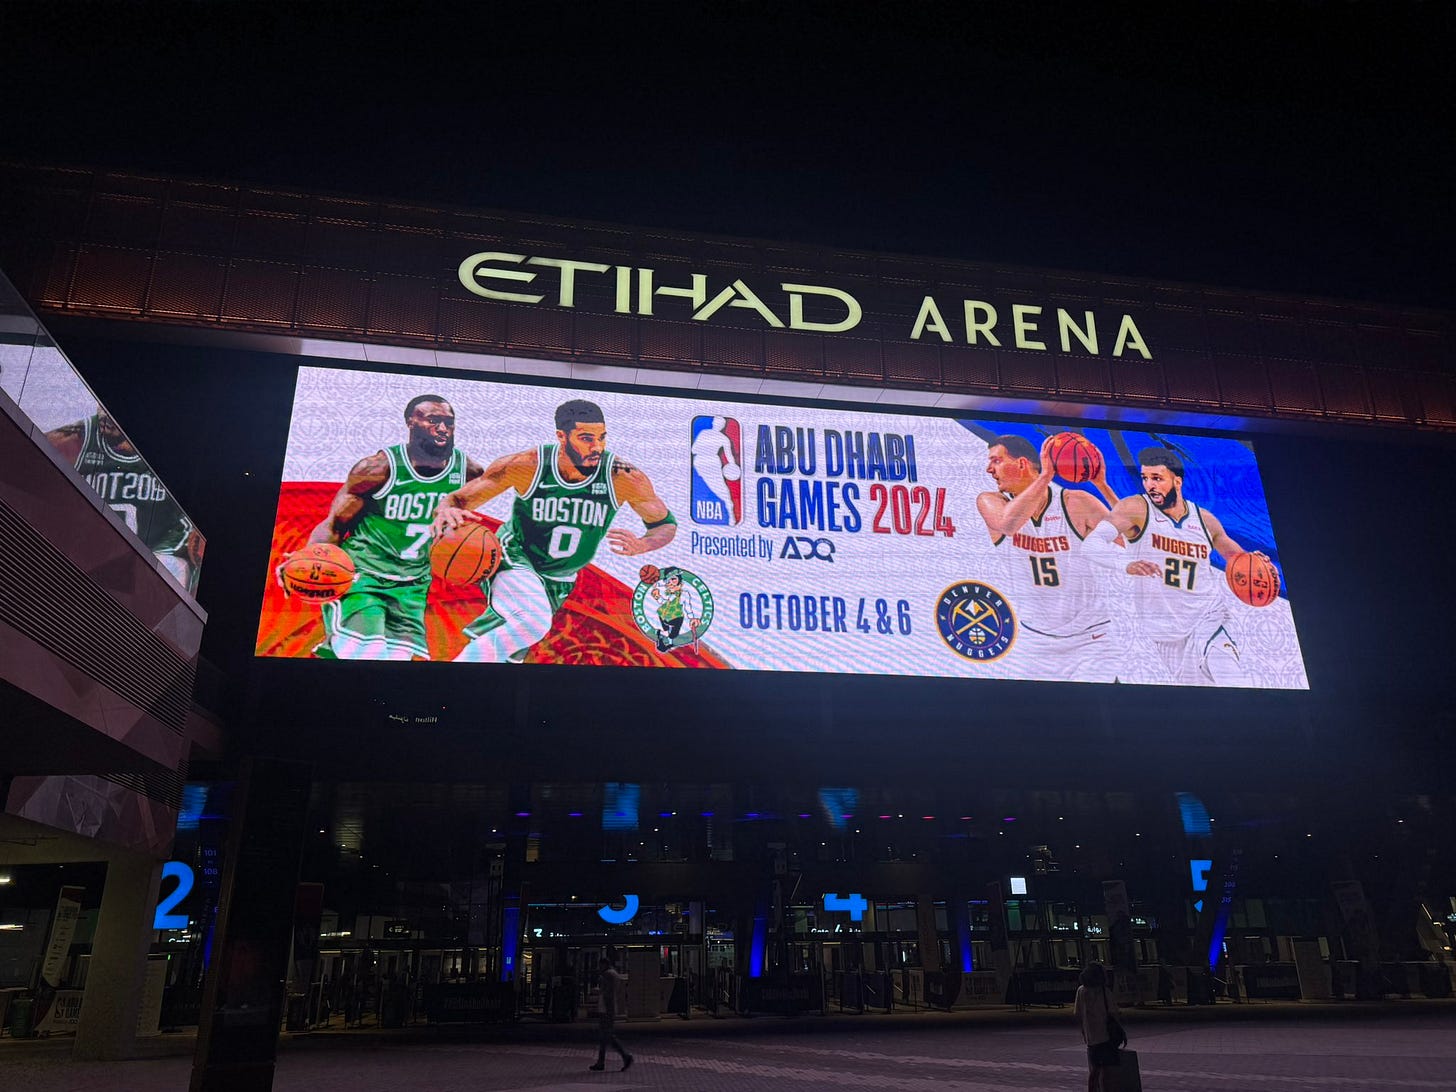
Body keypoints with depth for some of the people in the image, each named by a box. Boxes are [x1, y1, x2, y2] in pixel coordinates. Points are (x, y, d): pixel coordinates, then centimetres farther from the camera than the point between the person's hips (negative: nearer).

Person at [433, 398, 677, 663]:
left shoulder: (623, 477, -21)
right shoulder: (526, 465, -23)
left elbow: (666, 524, -6)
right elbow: (459, 499, -14)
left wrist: (640, 545, -29)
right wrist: (446, 511, -39)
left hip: (558, 582, 4)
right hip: (514, 559, -4)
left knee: (510, 652, 16)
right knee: (534, 622, -33)